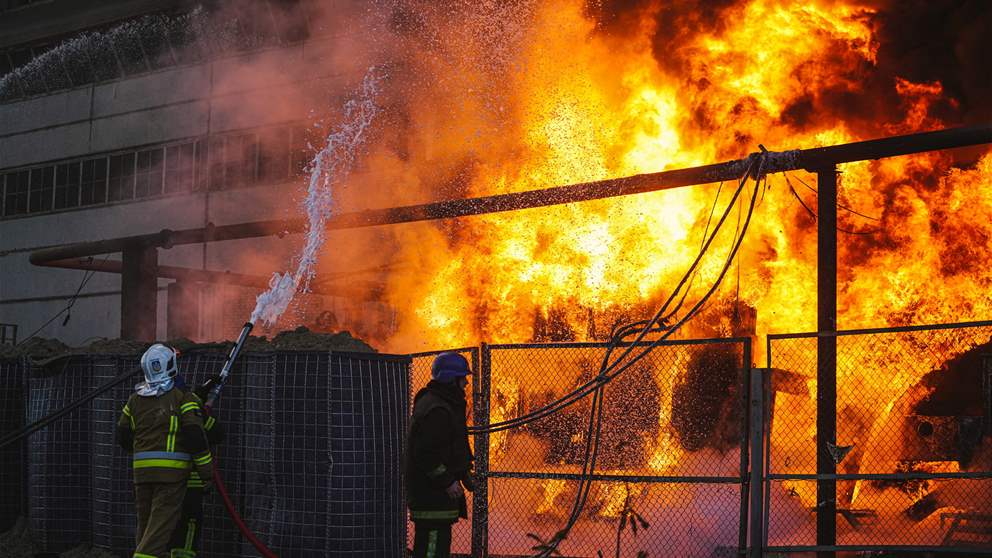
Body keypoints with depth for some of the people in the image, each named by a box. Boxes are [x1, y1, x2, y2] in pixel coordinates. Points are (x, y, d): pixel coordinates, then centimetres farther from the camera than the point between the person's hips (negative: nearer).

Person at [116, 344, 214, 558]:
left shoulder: (135, 399, 11)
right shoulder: (183, 398, -5)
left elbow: (123, 437, 16)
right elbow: (195, 436, -12)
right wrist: (207, 473, -5)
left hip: (141, 469, 5)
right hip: (172, 469, -5)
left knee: (145, 525, 14)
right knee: (160, 526, -8)